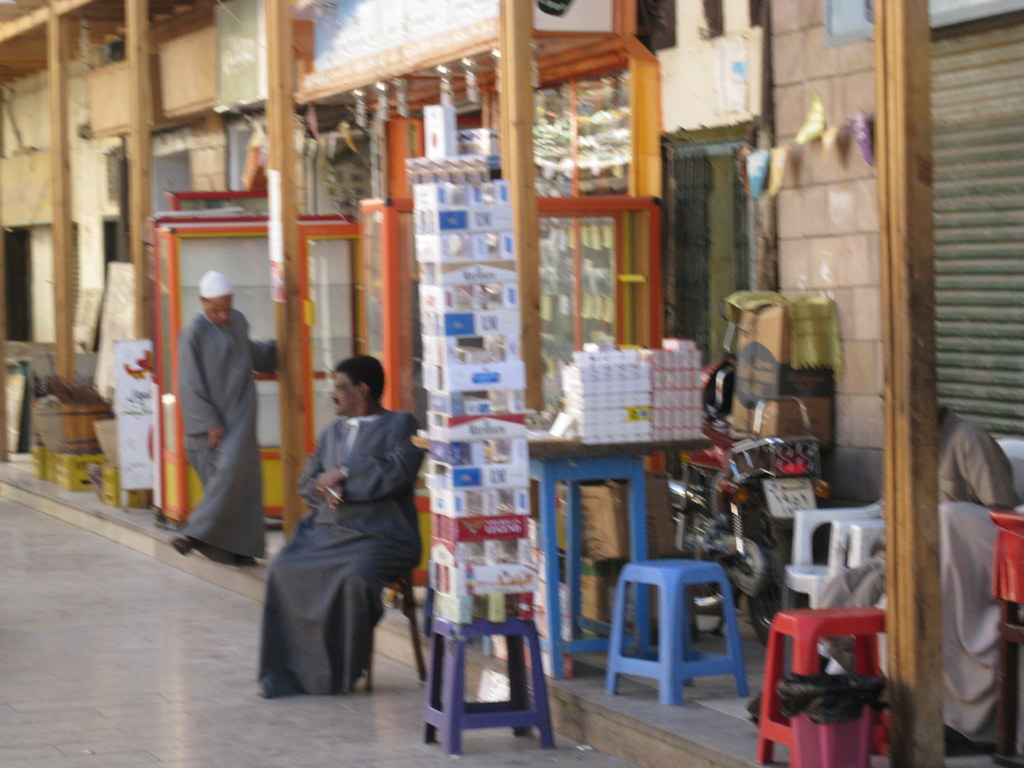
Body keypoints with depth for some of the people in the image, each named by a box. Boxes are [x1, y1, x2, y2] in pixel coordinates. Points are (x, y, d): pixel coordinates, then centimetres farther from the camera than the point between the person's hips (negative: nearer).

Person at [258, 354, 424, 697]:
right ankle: (288, 673, -10)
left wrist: (344, 474, -8)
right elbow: (307, 482, 20)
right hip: (327, 532, 6)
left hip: (379, 535, -6)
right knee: (285, 570, -17)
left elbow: (397, 473, -12)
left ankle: (343, 674, -16)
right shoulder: (333, 431, 24)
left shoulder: (400, 425, 4)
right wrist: (325, 490, -5)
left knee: (355, 575, -34)